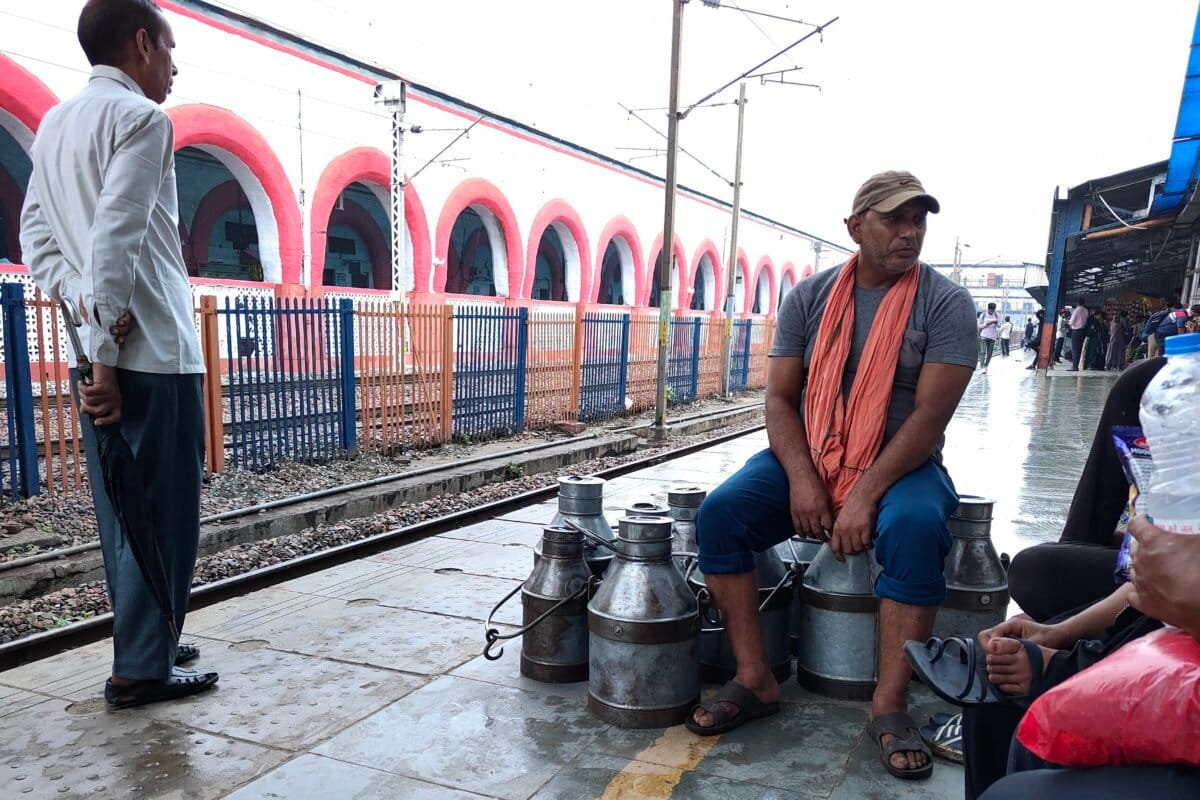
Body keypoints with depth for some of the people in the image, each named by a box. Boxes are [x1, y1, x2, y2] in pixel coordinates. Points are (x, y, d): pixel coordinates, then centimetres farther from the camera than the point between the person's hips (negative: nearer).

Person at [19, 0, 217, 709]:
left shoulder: (54, 124, 19)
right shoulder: (142, 119, -8)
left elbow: (35, 234, 13)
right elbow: (115, 239, -18)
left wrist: (84, 302, 0)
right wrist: (106, 355, -18)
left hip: (103, 350, 9)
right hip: (152, 351, -9)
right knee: (164, 514, -2)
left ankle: (147, 640, 26)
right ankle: (141, 669, 6)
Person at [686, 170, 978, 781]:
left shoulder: (945, 303, -4)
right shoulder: (809, 297, 4)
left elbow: (929, 415, -14)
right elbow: (779, 397, 0)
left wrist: (865, 495, -23)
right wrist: (800, 478, -16)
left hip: (900, 464, -2)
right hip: (805, 458, 3)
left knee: (915, 530, -35)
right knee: (719, 512, -20)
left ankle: (889, 708, -19)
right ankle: (754, 681, -11)